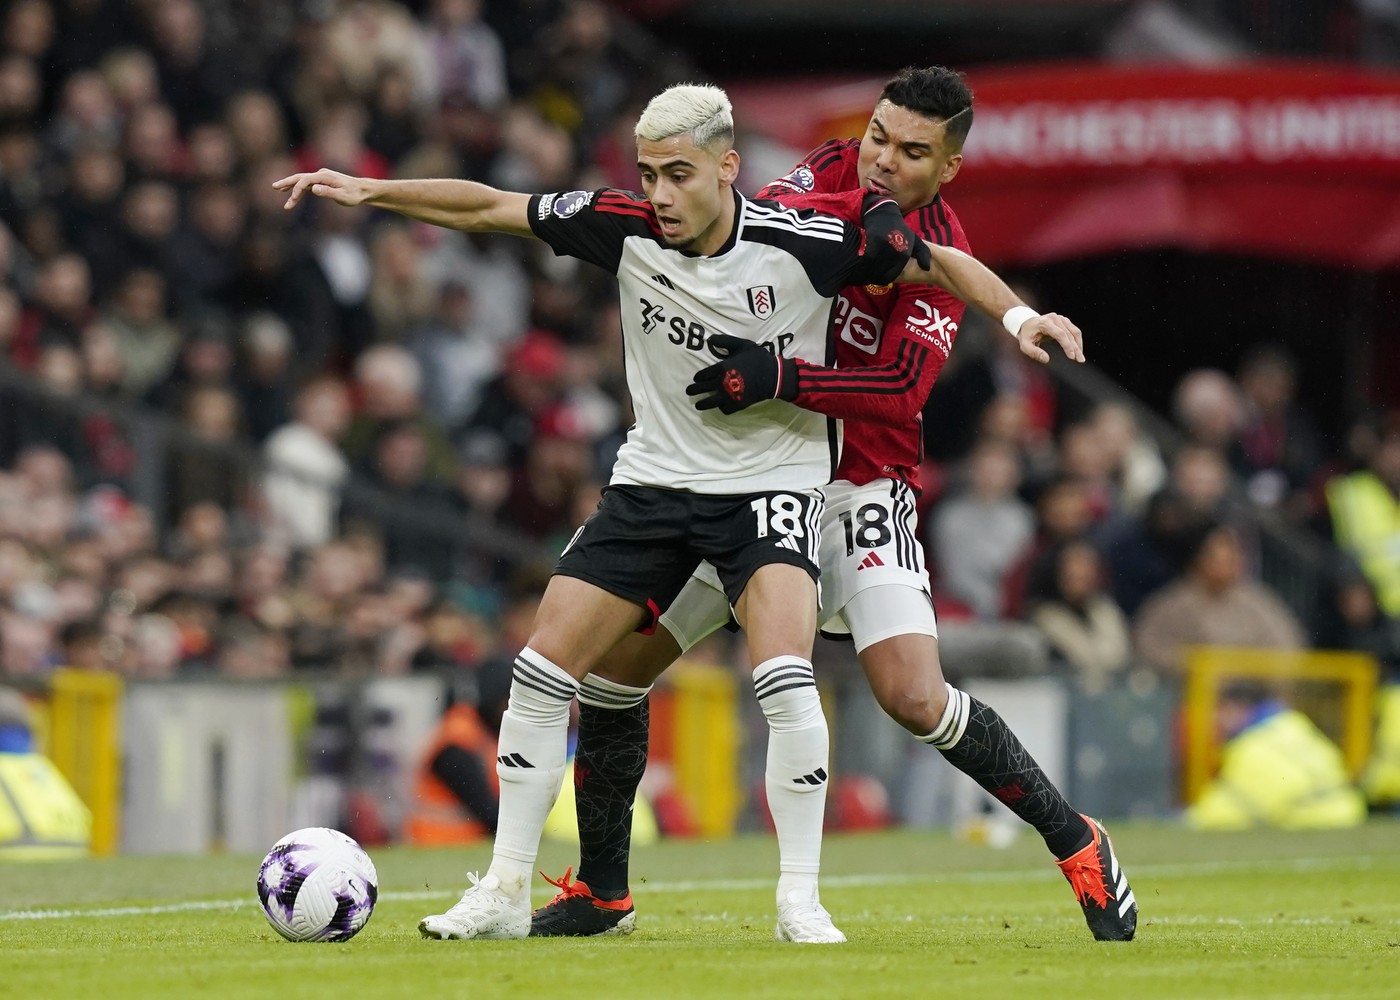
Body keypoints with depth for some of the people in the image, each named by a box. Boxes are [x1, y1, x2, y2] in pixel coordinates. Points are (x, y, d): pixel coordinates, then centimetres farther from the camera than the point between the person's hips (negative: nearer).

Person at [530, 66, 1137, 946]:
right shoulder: (831, 172, 0)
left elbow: (901, 388, -25)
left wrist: (780, 378, -37)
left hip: (858, 485, -5)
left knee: (915, 698, -20)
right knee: (612, 661, 0)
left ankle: (1077, 843, 1)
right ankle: (603, 892, 17)